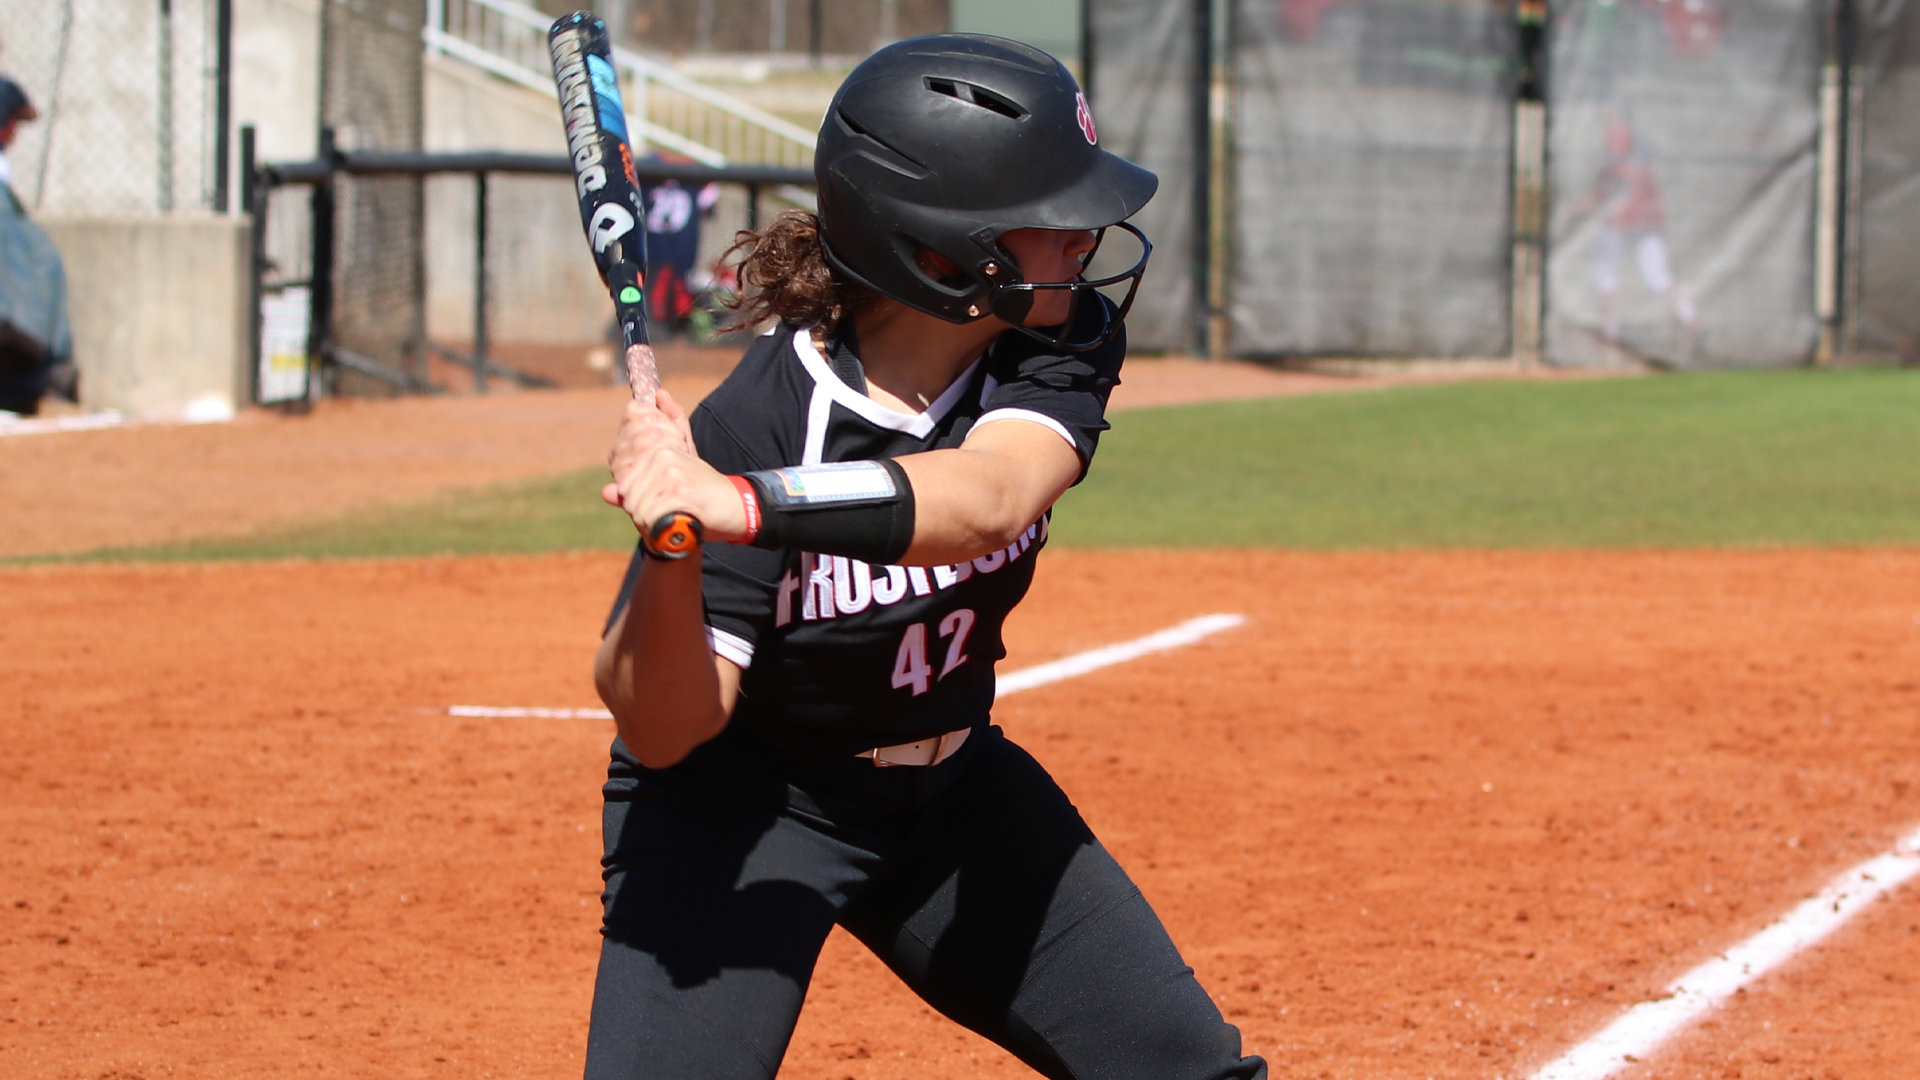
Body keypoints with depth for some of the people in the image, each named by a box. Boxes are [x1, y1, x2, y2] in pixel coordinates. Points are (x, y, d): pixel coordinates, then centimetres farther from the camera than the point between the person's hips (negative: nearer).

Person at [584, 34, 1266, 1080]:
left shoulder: (1065, 346, -15)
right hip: (734, 806, -5)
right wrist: (671, 558, -49)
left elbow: (986, 498, -38)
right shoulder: (752, 428, -27)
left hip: (950, 792, 5)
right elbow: (662, 728, -28)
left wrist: (738, 507, -51)